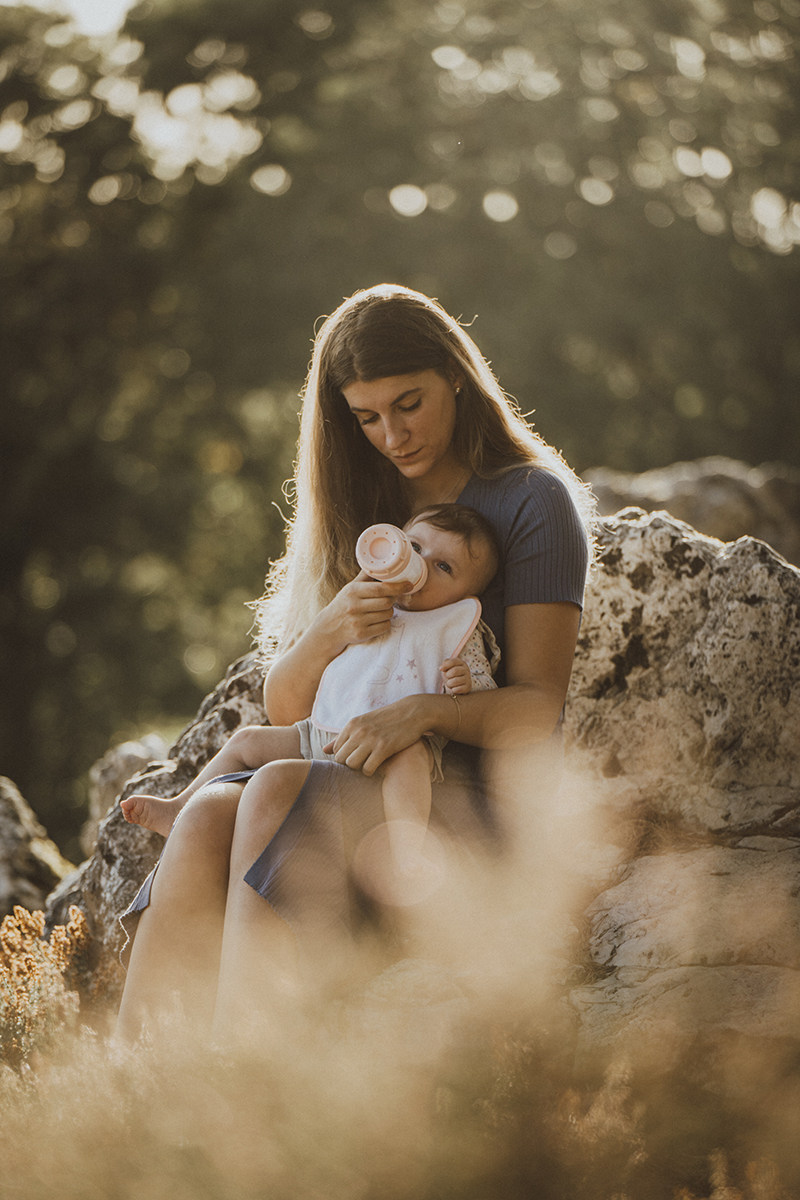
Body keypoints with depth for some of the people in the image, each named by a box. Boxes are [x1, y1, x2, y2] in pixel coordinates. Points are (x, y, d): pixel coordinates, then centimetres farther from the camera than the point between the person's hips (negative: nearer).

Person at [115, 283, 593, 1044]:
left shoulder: (534, 501, 5)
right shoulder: (355, 512, 21)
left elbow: (537, 711, -4)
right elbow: (282, 709, 15)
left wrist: (423, 711, -23)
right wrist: (328, 632, -8)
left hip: (480, 800, -5)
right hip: (357, 786, 5)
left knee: (281, 794, -35)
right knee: (207, 819, -30)